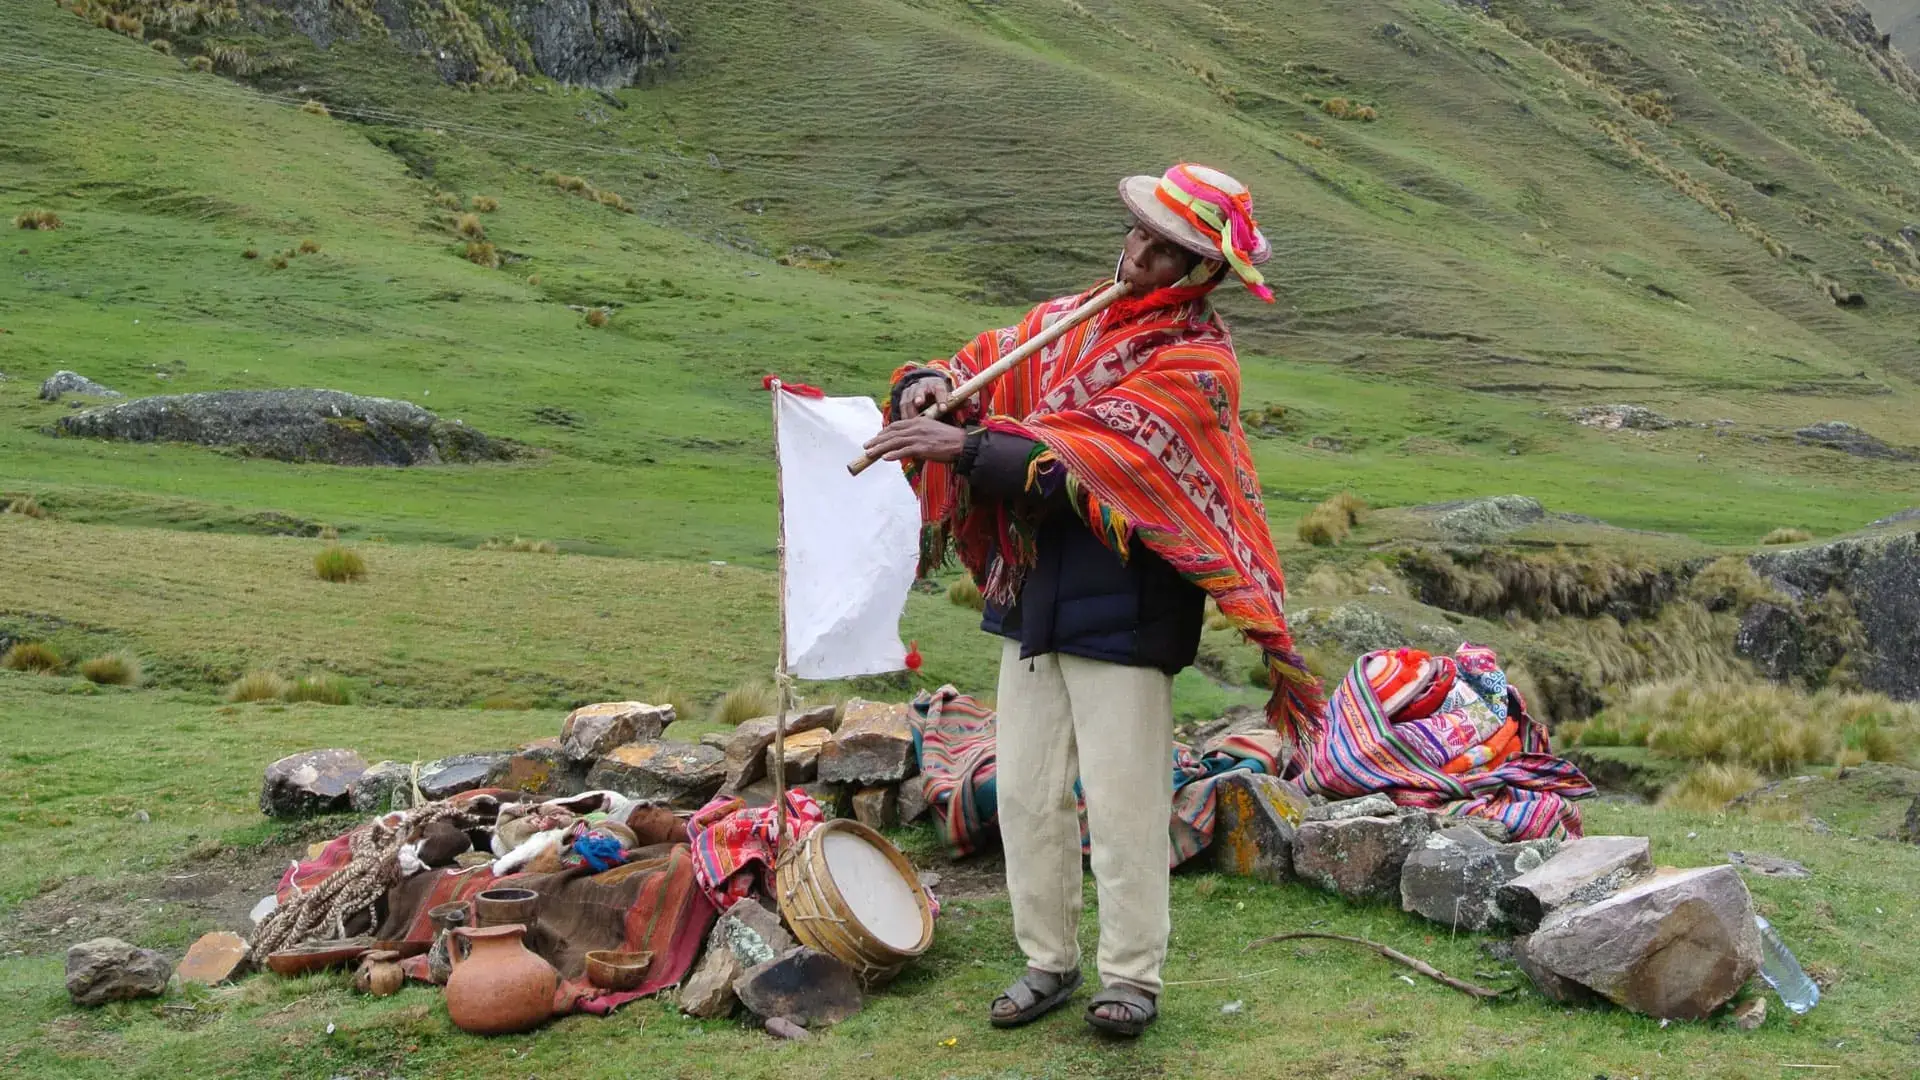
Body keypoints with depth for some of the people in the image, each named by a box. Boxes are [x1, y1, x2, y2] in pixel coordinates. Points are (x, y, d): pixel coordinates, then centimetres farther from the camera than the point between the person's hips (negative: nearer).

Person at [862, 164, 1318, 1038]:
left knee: (1122, 803, 1)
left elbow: (1091, 462, -22)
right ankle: (1048, 962, 25)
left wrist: (966, 448, -27)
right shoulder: (1074, 318, 9)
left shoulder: (1196, 362, -11)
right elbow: (986, 363, 14)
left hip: (1123, 604, -6)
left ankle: (1132, 976, 16)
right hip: (1031, 593, 6)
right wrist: (930, 386, -10)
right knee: (1026, 794, 11)